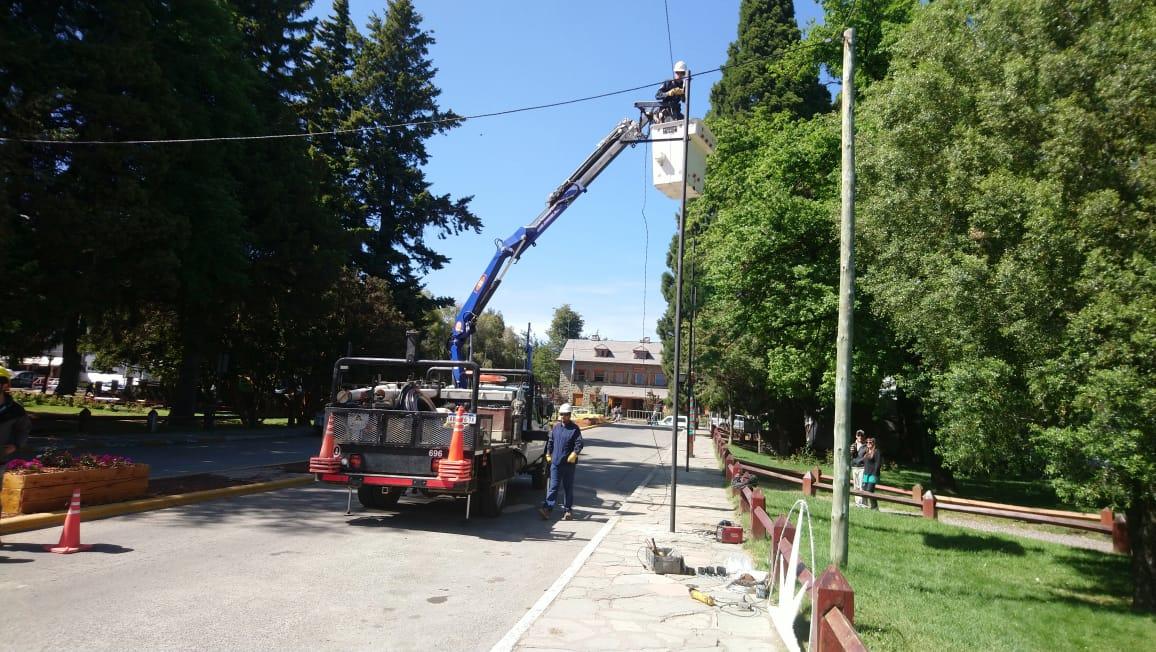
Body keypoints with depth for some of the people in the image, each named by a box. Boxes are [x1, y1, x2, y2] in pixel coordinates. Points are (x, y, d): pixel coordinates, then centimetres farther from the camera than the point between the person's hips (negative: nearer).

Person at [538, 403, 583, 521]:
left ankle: (568, 510, 16)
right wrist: (548, 455, 15)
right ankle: (547, 508, -6)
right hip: (555, 462, 3)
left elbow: (579, 444, -10)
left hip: (569, 463, -3)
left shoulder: (575, 429, -4)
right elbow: (550, 441, 19)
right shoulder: (556, 427, 10)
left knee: (568, 488, 8)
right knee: (553, 487, -1)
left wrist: (574, 454, -23)